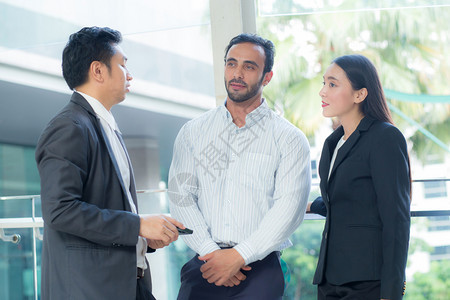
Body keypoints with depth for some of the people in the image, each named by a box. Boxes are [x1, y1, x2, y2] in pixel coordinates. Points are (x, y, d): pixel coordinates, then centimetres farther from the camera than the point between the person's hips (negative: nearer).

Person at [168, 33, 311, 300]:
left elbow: (289, 208, -5)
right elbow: (181, 196, 4)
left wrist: (239, 256, -13)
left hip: (259, 268, -2)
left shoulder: (290, 139, 4)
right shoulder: (193, 133, 12)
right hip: (204, 267, 2)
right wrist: (209, 251, -10)